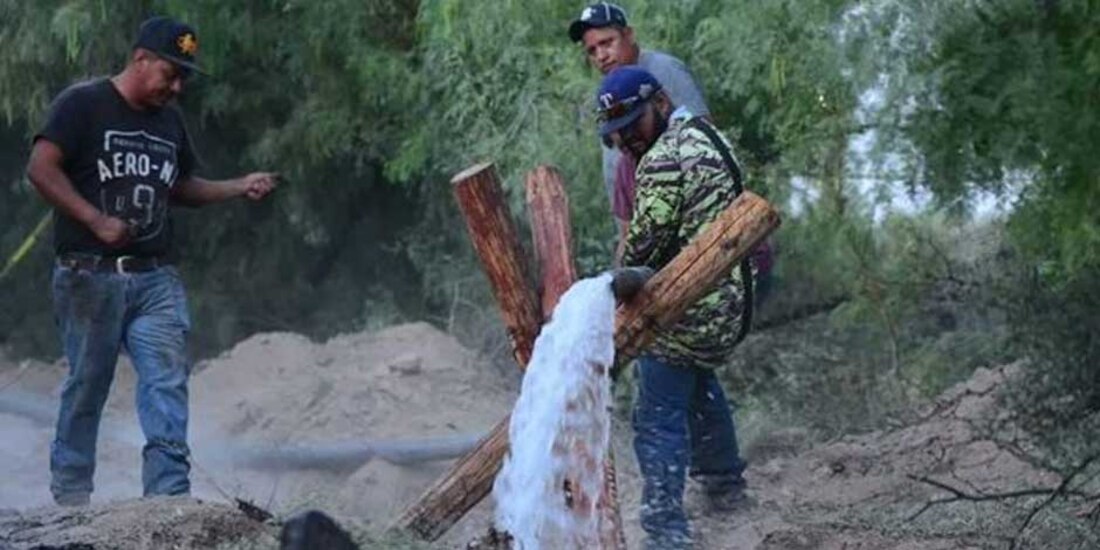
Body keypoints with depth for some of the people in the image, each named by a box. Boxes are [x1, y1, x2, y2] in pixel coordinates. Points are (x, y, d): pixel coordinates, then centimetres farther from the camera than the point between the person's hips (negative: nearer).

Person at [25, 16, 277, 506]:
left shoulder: (170, 120, 16)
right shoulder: (83, 103, -4)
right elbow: (41, 168, -13)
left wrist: (241, 187, 12)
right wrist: (97, 221, -19)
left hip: (156, 279, 5)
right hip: (91, 276, -5)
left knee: (168, 382, -9)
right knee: (86, 386, 3)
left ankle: (169, 495, -13)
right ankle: (70, 495, 15)